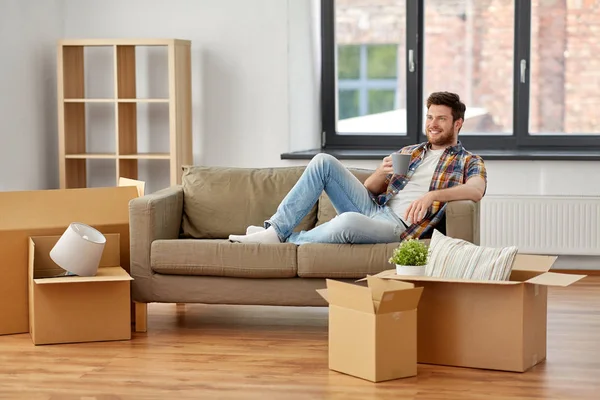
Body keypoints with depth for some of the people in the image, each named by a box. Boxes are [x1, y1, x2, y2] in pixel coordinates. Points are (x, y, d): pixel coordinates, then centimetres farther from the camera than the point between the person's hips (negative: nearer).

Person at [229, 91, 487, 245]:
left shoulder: (468, 161, 8)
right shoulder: (408, 153, 25)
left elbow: (476, 191, -16)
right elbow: (369, 190, 22)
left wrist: (432, 195, -30)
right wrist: (381, 173, -2)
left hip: (398, 226, -6)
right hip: (373, 208, 7)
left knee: (349, 220, -39)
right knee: (323, 162, -10)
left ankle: (285, 240, -14)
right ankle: (276, 228, -15)